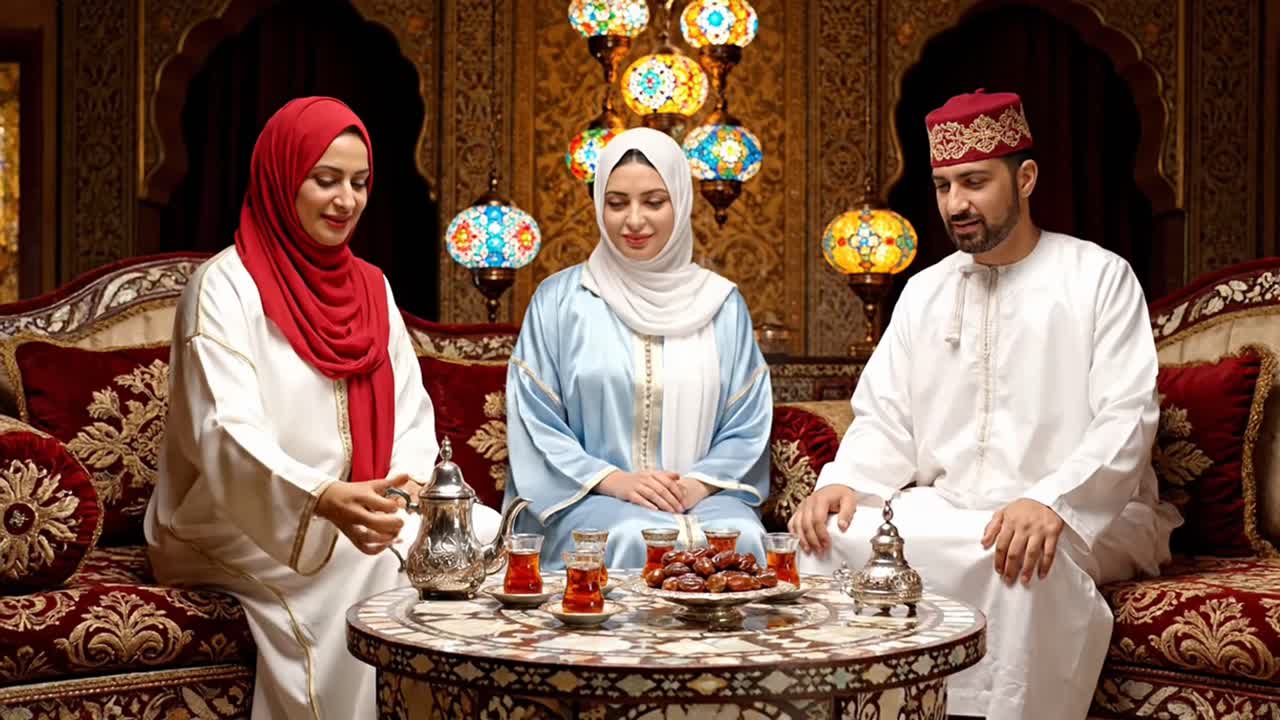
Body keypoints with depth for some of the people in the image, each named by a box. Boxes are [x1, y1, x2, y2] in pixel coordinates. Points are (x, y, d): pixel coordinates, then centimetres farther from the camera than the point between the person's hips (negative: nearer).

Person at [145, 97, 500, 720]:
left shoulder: (371, 287, 12)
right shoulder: (225, 286, -10)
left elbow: (410, 412, 7)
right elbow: (227, 434, -24)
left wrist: (409, 489, -15)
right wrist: (324, 499, -41)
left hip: (354, 513, 6)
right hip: (243, 528, -6)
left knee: (484, 541, -17)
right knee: (380, 570, -30)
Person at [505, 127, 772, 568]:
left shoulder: (721, 304, 12)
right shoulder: (559, 300, 6)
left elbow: (749, 422, 11)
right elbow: (534, 419, 2)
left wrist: (700, 481, -8)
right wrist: (612, 479, -11)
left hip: (705, 496, 2)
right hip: (590, 500, -2)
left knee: (741, 537, -30)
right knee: (633, 539, -35)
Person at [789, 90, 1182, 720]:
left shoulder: (1100, 277, -1)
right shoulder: (924, 291, 15)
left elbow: (1126, 419, -12)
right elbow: (884, 421, 11)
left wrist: (1051, 503, -29)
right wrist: (843, 480, -11)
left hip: (1081, 518, -4)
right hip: (946, 512, 5)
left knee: (1028, 555, -37)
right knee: (831, 534, -20)